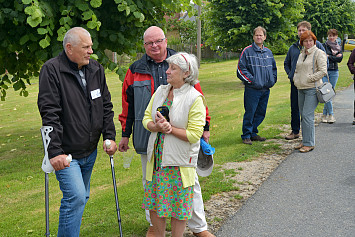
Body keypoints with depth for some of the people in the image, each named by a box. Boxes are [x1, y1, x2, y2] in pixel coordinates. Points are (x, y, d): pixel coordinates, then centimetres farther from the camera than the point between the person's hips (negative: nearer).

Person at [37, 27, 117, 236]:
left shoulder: (96, 69, 6)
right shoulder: (52, 70, -13)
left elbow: (106, 106, 12)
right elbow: (50, 114, -18)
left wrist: (110, 137, 5)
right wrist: (55, 152, -22)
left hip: (90, 151, 7)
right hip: (66, 152, -6)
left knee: (81, 197, 16)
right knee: (76, 197, -14)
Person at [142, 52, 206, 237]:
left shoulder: (195, 99, -12)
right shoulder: (160, 91, 6)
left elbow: (194, 134, -15)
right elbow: (146, 118, 7)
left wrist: (170, 128, -19)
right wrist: (157, 127, -14)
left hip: (180, 162, -5)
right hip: (156, 157, 5)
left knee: (179, 207, 6)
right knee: (154, 203, 12)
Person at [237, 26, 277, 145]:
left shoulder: (268, 52, 14)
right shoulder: (247, 51, -5)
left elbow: (273, 68, 25)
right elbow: (241, 69, -8)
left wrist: (273, 79, 10)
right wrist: (251, 80, -13)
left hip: (266, 89, 6)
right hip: (252, 89, -6)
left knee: (261, 113, 12)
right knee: (250, 113, -3)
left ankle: (253, 133, 25)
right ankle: (246, 136, 8)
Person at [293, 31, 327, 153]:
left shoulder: (319, 53, -5)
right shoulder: (301, 54, 18)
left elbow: (323, 71, -13)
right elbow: (297, 70, 29)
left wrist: (309, 78, -13)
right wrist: (295, 79, 12)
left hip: (312, 89, -7)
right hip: (301, 89, 7)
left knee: (307, 115, -12)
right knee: (303, 115, 10)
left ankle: (309, 143, -5)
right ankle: (305, 141, 19)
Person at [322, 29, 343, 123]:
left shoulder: (338, 47, 12)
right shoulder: (324, 45, 0)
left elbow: (340, 59, -4)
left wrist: (329, 56, -9)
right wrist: (335, 57, -10)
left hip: (334, 72, 4)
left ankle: (324, 114, 13)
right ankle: (331, 114, -8)